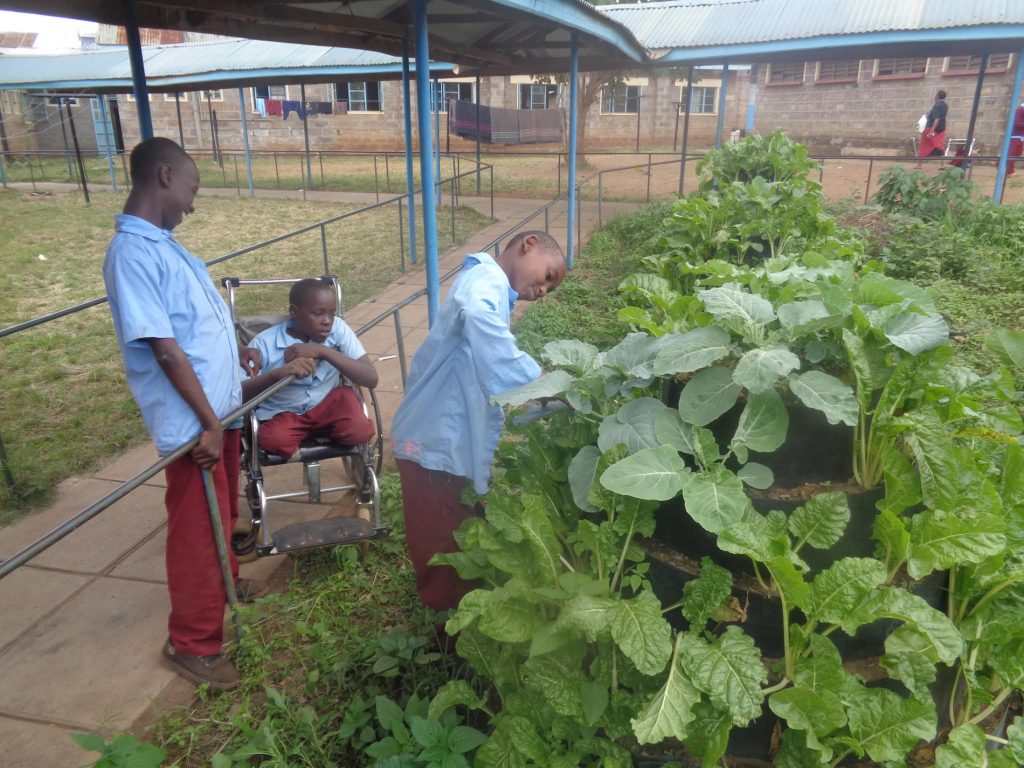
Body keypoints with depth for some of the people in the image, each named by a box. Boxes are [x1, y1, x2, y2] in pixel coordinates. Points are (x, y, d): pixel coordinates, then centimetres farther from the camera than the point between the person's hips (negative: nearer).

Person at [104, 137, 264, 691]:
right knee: (197, 528, 4)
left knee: (221, 513, 25)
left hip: (219, 407, 9)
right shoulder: (133, 253, -22)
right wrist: (208, 423, -21)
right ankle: (192, 643, 21)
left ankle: (223, 583, 48)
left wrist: (240, 352, 25)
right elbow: (166, 350, -24)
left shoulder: (162, 244, 8)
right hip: (193, 421, -9)